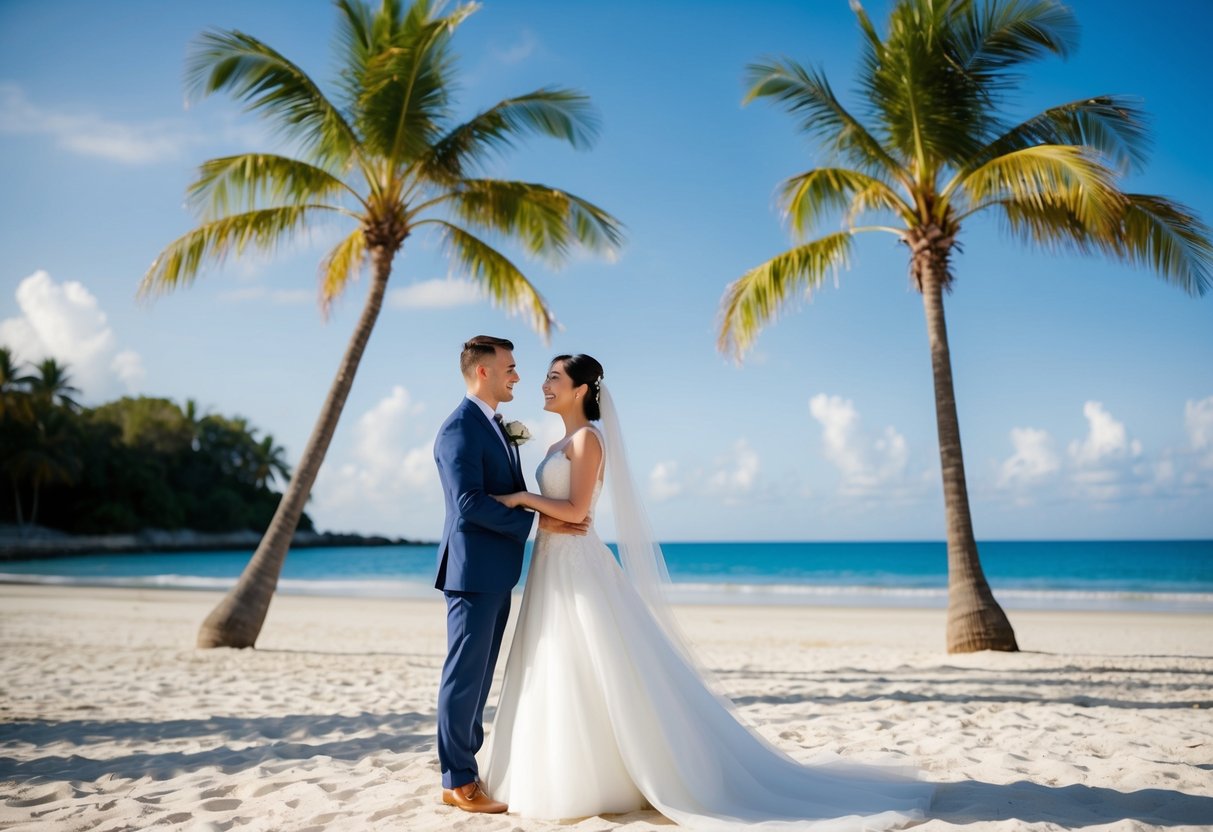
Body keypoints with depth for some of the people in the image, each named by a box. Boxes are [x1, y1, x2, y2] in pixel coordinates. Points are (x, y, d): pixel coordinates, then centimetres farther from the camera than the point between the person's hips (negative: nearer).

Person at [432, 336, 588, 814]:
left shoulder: (496, 426, 16)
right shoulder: (459, 429, -14)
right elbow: (469, 503, -23)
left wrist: (561, 514, 6)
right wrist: (538, 522, -19)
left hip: (496, 575, 10)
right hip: (473, 573, -10)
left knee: (478, 677, 14)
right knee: (464, 676, 0)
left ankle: (463, 774, 23)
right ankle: (459, 783, 11)